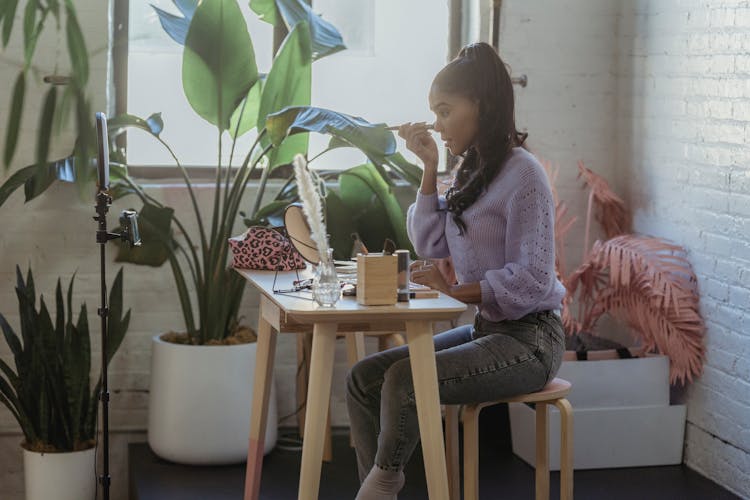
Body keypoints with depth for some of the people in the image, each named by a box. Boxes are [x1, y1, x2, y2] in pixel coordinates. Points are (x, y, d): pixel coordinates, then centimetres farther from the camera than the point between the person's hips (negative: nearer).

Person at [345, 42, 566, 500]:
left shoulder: (522, 173, -14)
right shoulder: (472, 171, 13)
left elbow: (532, 278, -18)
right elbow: (432, 246, 9)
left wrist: (457, 291, -23)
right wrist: (430, 169, 5)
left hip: (528, 339, -9)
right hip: (485, 329, 9)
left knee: (404, 380, -27)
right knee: (364, 378, -7)